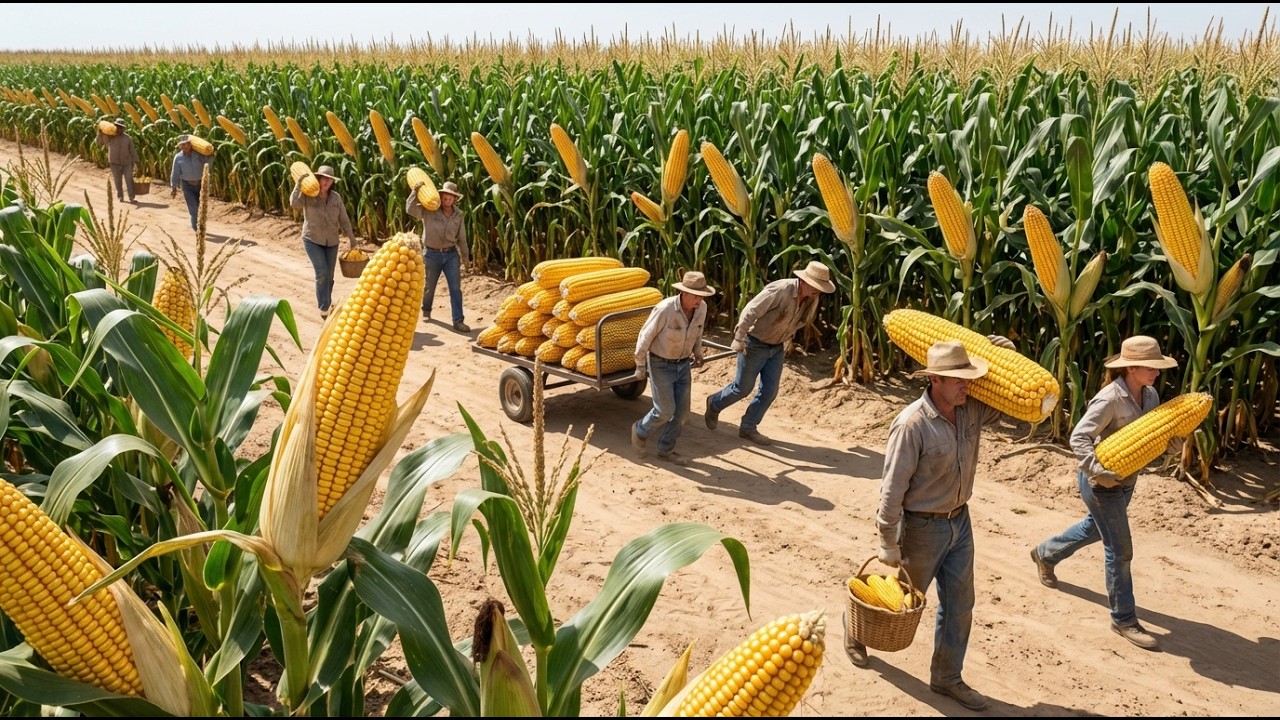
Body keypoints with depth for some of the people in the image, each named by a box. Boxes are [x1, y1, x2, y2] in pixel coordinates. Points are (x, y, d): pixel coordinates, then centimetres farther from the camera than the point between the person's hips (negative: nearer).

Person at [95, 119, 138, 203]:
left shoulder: (127, 138, 1)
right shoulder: (109, 137, 0)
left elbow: (133, 150, 5)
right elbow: (98, 141, 4)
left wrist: (135, 161, 3)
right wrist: (99, 133, -12)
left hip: (127, 163, 0)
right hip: (115, 163, 0)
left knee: (129, 180, -6)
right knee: (118, 182, 5)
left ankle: (131, 198, -3)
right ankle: (120, 197, 16)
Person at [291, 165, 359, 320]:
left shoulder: (336, 197, 3)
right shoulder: (307, 194, -7)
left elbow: (343, 219, 8)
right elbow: (294, 204, -26)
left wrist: (351, 238, 10)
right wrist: (299, 185, -27)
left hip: (331, 241, 4)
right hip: (312, 240, -4)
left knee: (329, 276, 8)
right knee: (322, 273, -15)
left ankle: (326, 305, 24)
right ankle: (324, 308, -9)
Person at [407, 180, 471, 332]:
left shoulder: (458, 214, 3)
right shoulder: (429, 210, -8)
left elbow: (461, 237, 9)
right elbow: (410, 209, -21)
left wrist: (465, 256, 12)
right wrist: (416, 191, -30)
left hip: (451, 254, 2)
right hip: (432, 254, -2)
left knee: (455, 288, -4)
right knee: (429, 286, 15)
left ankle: (458, 321, -2)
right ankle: (426, 311, 41)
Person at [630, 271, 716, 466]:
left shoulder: (701, 308, -12)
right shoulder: (665, 309, -29)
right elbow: (645, 336, -17)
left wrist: (697, 353, 18)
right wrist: (640, 365, -9)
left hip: (683, 363, 6)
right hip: (660, 364, -6)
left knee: (681, 410, 6)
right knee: (665, 411, -4)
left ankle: (666, 450, 22)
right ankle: (641, 430, 26)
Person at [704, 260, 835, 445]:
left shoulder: (812, 299, -7)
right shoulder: (779, 290, -30)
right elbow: (750, 312, -28)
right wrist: (739, 339, -25)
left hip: (777, 348, 7)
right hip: (755, 344, -7)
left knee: (770, 391, 5)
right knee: (743, 388, 6)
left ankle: (748, 427, 20)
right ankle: (715, 404, 33)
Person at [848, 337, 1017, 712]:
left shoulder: (972, 409, -7)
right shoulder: (912, 424, -26)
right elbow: (892, 489, -22)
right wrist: (889, 544, -19)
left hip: (960, 522, 6)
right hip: (923, 526, -6)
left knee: (959, 605, 13)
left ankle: (946, 677, 31)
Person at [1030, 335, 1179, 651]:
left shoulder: (1150, 395, -1)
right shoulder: (1110, 399, -24)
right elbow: (1078, 439, -28)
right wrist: (1100, 471, -38)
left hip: (1127, 480, 9)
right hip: (1102, 483, -9)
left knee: (1095, 528, 28)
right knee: (1119, 550, -2)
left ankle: (1045, 554, 52)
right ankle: (1124, 619, 12)